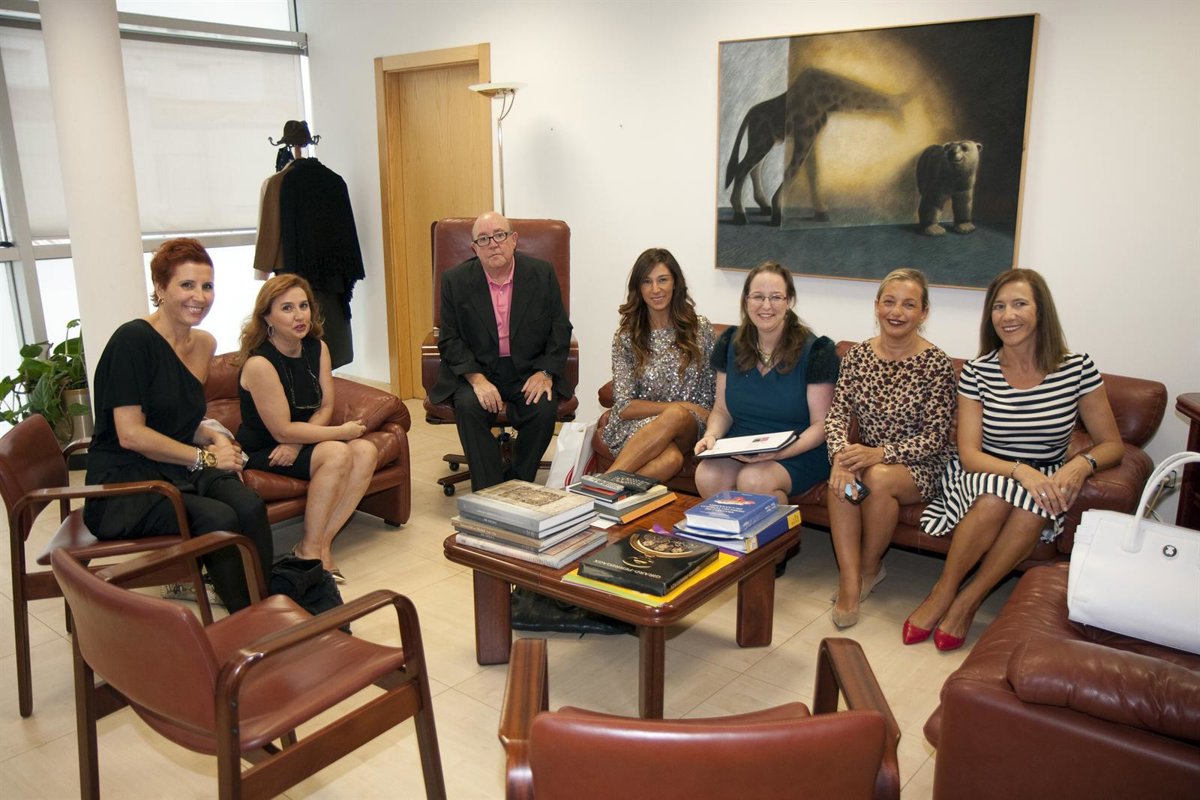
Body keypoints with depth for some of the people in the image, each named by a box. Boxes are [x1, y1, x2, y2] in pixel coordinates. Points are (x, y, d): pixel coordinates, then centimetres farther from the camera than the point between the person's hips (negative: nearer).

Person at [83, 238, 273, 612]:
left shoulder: (204, 343, 11)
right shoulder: (133, 339, -12)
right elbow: (130, 434, -16)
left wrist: (214, 437, 0)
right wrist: (204, 457, -14)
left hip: (181, 471, 6)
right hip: (127, 483, -6)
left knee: (250, 507, -25)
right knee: (219, 519, -30)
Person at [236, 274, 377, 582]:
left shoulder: (317, 348, 0)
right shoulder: (259, 363, -22)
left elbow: (326, 407, 1)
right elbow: (282, 431, -21)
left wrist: (297, 443, -17)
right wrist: (341, 432, -16)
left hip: (301, 440, 7)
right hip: (261, 452, -7)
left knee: (366, 451, -18)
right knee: (337, 454, -29)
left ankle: (322, 542, -14)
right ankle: (310, 550, -15)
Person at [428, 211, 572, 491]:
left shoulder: (542, 274, -1)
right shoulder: (455, 280, -3)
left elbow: (560, 329, 3)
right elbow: (450, 340, -3)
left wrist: (545, 373, -12)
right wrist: (477, 379, -18)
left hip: (529, 369, 0)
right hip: (476, 370, 0)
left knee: (544, 408, -27)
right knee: (468, 406, -30)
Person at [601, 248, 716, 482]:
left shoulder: (700, 329, 7)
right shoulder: (625, 337, 3)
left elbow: (713, 389, 11)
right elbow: (624, 406, -3)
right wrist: (683, 407, -11)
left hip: (689, 429, 2)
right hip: (635, 428, -1)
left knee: (677, 417, -37)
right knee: (670, 458, -38)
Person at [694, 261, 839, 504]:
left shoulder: (815, 350, -8)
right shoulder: (730, 344, 5)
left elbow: (821, 424, -9)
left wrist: (779, 452, -26)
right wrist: (711, 436, -11)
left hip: (799, 454, -3)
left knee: (752, 480, -33)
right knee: (706, 476, -28)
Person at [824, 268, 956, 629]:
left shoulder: (935, 363, -11)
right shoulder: (858, 355, 1)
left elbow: (934, 438, -14)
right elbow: (837, 414, -5)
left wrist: (880, 454, -28)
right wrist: (841, 454, -26)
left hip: (922, 466, -3)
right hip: (867, 456, 3)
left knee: (877, 477, -33)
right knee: (841, 477, -29)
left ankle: (870, 568, -7)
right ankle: (850, 581, -24)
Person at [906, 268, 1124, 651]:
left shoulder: (1077, 368, -5)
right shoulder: (978, 371, -7)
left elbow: (1112, 444, 0)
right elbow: (969, 454, -11)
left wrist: (1081, 464, -23)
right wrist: (1021, 471, -30)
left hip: (1045, 481, 1)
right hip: (984, 475, -1)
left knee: (1034, 508, -33)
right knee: (997, 496, -35)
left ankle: (966, 603, -16)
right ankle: (942, 593, -15)